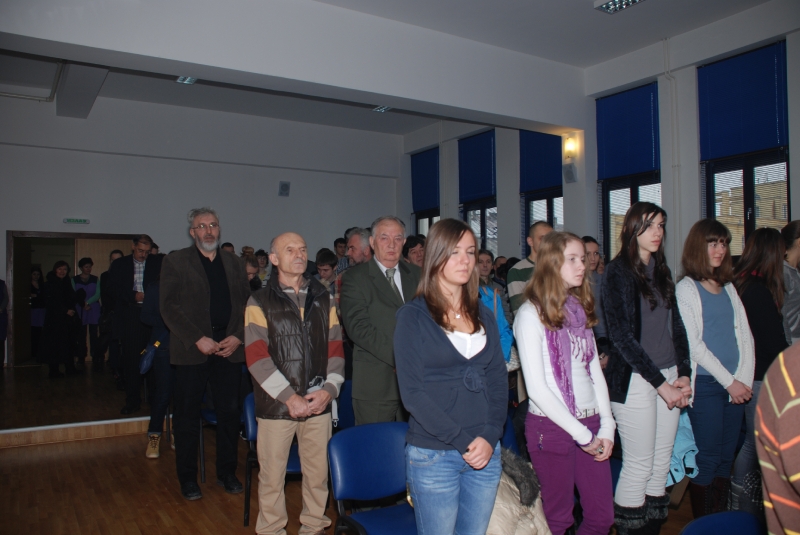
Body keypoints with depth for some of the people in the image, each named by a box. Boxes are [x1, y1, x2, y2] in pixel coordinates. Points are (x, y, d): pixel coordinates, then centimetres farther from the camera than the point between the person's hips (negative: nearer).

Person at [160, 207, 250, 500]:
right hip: (192, 351, -2)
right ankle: (188, 478, 21)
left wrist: (238, 337, -6)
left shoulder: (235, 263, 13)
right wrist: (198, 339, -13)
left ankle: (227, 472, 23)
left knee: (230, 413, 7)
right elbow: (168, 306, -5)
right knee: (188, 416, 6)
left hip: (229, 349, 3)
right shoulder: (175, 261, 3)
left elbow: (247, 304, 10)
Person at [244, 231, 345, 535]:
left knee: (318, 472, 8)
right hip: (276, 405, -2)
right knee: (272, 475, 5)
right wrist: (289, 397, -13)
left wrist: (329, 390, -5)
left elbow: (336, 348, 9)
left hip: (318, 403, 3)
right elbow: (256, 356, -7)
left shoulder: (324, 300, 11)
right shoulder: (260, 302, 1)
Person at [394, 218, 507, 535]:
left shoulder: (484, 316, 9)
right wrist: (462, 441, -15)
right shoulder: (413, 316, -6)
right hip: (433, 455, -4)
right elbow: (413, 392, -11)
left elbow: (498, 382, 6)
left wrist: (489, 437, -8)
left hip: (486, 451, 4)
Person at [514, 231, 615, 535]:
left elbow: (595, 370, 10)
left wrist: (606, 425, 0)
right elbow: (536, 388, -15)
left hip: (590, 422, 6)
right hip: (551, 426, -6)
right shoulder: (531, 314, -11)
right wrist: (580, 433, -12)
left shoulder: (580, 309, 9)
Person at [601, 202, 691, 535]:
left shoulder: (661, 271, 13)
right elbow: (622, 335, -13)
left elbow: (676, 326, 13)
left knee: (661, 463, 11)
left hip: (668, 377, 7)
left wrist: (684, 374, 0)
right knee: (638, 466, 0)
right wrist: (660, 383, -13)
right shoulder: (618, 272, -8)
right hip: (634, 380, -6)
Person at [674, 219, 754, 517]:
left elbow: (745, 335, 11)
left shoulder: (728, 288, 14)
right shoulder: (687, 288, -5)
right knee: (708, 459, 0)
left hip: (736, 385, 6)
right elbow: (693, 344, -10)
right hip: (706, 384, -6)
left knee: (726, 457, 11)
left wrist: (744, 379, -2)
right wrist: (728, 381, -10)